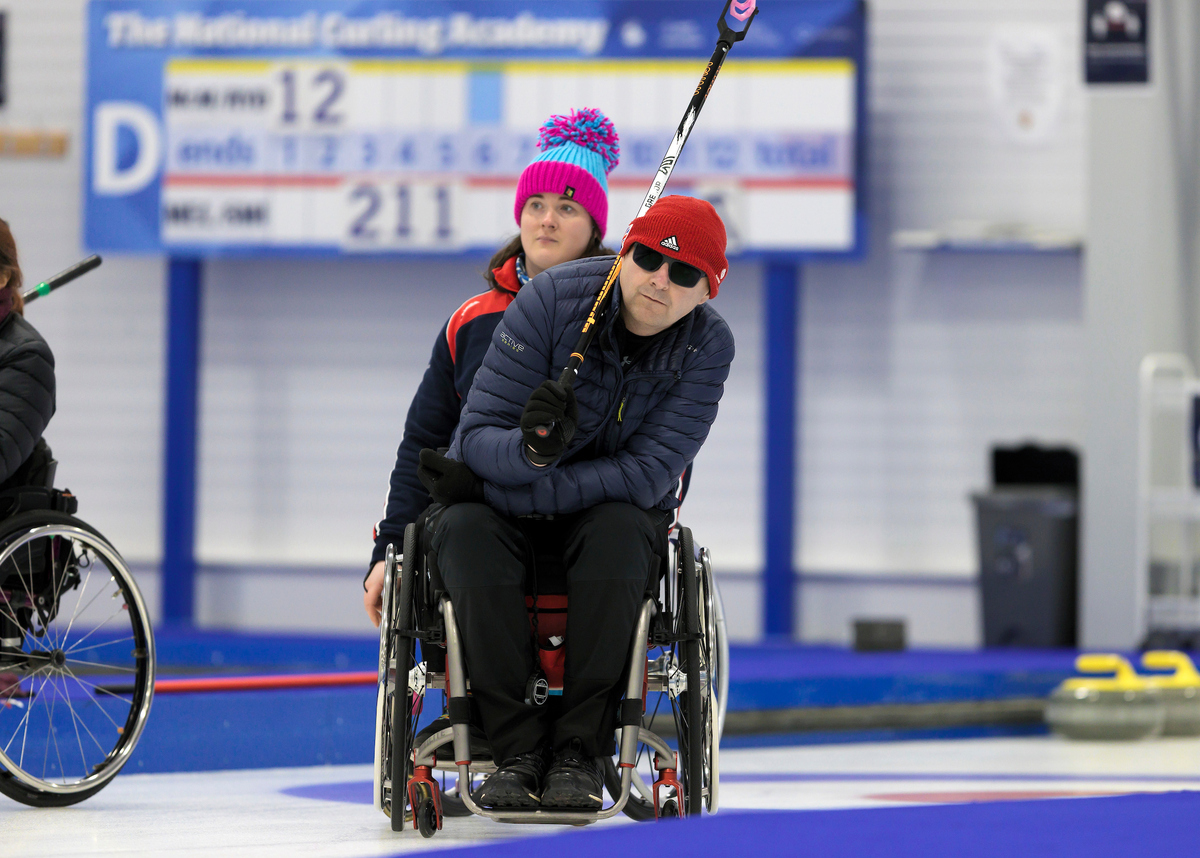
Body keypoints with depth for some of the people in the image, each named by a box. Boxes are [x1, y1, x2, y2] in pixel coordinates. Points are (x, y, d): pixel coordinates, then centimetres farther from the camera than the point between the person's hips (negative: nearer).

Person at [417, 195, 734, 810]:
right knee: (465, 530, -33)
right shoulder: (553, 299, -19)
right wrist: (532, 451, -44)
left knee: (617, 530, -34)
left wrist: (488, 485, -26)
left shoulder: (708, 345, -14)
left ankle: (580, 750, -30)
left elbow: (646, 476, -21)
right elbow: (476, 437, -18)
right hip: (503, 506, 0)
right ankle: (519, 750, -31)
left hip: (618, 510, 0)